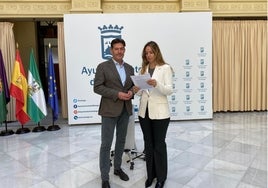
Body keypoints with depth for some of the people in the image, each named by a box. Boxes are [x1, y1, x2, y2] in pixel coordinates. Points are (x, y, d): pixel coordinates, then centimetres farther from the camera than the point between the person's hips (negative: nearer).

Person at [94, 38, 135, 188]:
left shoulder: (129, 68, 11)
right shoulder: (103, 66, -5)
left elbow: (133, 85, 16)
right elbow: (97, 87, -11)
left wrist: (131, 92, -8)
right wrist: (117, 94, -19)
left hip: (125, 109, 6)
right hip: (109, 109, -5)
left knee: (121, 141, 16)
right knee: (106, 144, 1)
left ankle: (117, 168, 35)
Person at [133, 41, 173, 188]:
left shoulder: (165, 68, -4)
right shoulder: (143, 69, 10)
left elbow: (169, 90, -10)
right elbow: (141, 92, 10)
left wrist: (156, 84, -27)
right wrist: (137, 90, -12)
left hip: (159, 112, -4)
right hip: (144, 111, 5)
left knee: (159, 144, 7)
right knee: (148, 144, 13)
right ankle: (151, 174, 30)